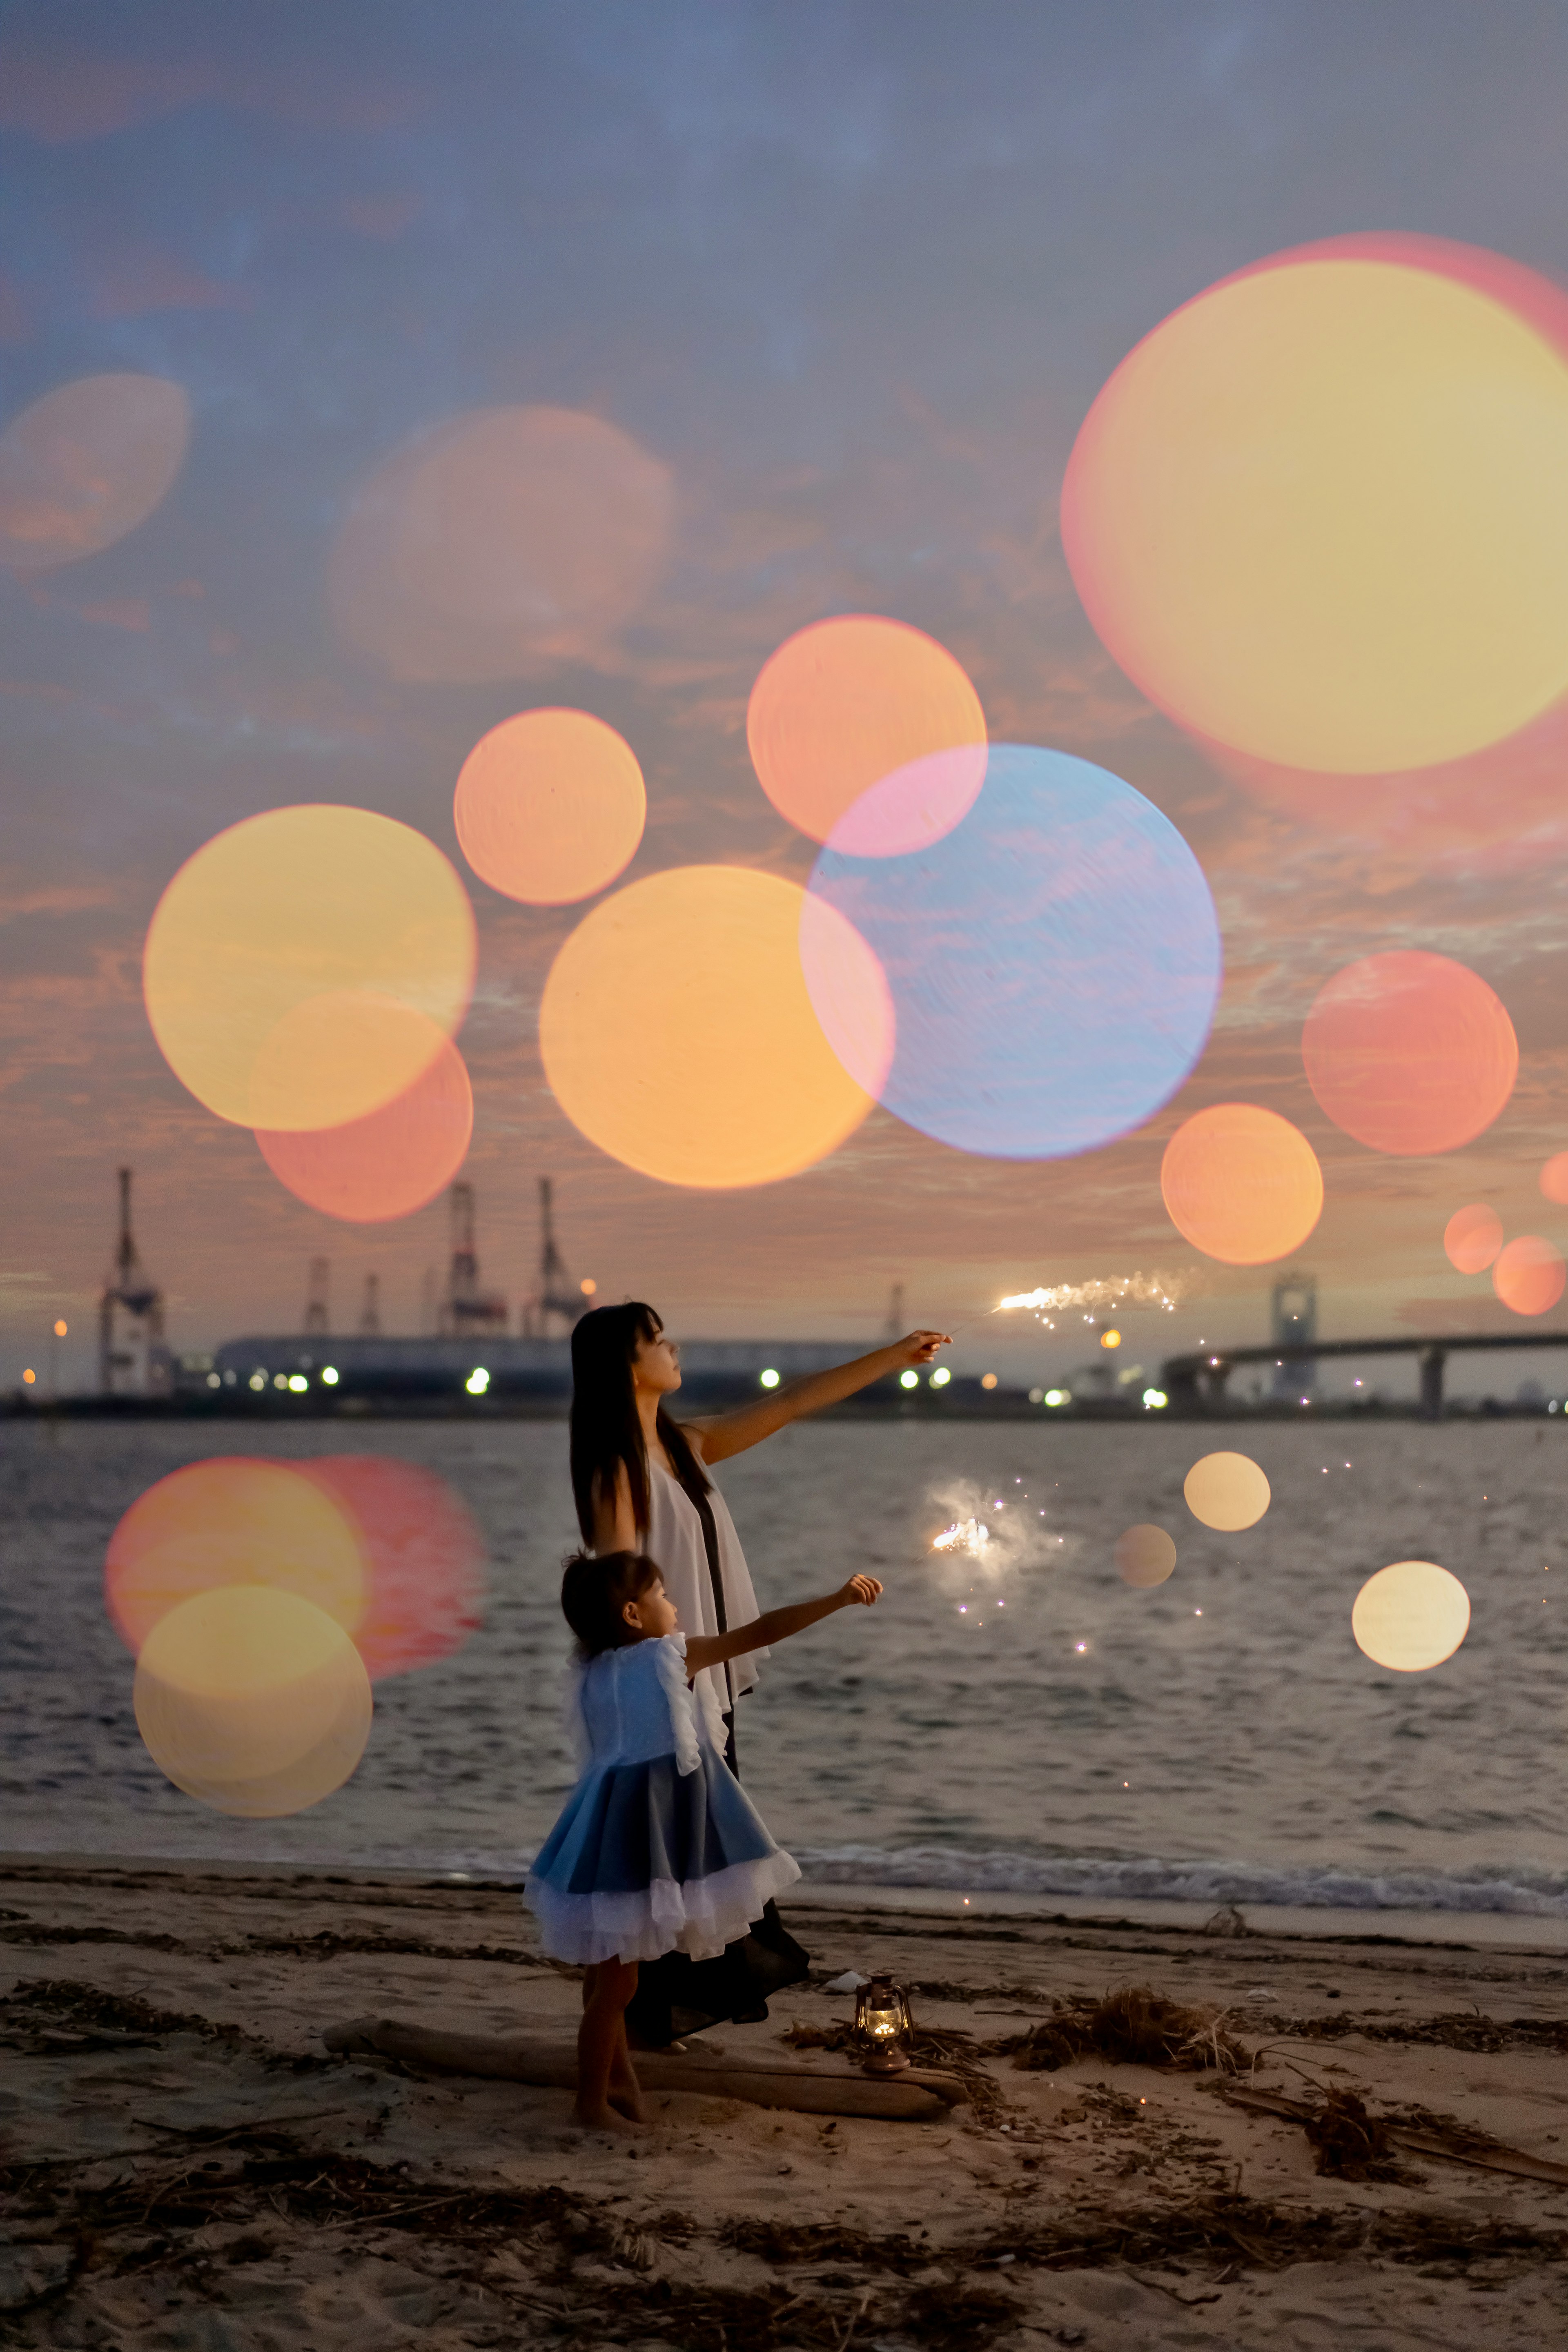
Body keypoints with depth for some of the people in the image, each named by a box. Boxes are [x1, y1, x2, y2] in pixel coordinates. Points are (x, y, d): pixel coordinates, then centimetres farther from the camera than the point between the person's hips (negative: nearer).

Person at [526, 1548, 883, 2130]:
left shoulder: (593, 1672, 8)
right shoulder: (671, 1656, -10)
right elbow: (761, 1633, -9)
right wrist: (838, 1599, -6)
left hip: (614, 1817, 8)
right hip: (641, 1828, -8)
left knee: (611, 1969, 18)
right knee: (616, 1978, 1)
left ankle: (618, 2078, 31)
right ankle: (593, 2101, 9)